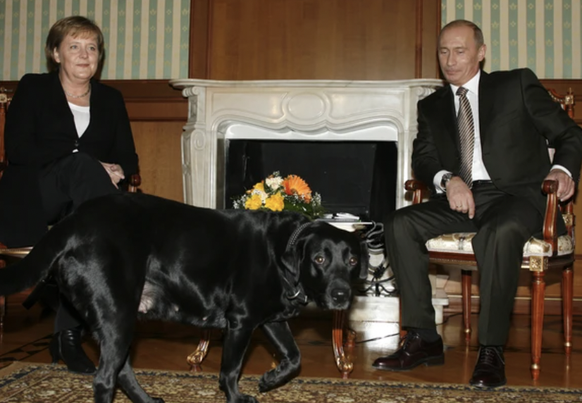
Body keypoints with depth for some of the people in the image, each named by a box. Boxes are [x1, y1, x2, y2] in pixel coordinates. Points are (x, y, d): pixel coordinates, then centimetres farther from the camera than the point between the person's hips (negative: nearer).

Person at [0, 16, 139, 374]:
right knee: (81, 165, -35)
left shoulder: (111, 99, 18)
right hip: (31, 203, -3)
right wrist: (84, 162, -16)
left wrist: (116, 170, -14)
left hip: (82, 201, 4)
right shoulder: (33, 88, 7)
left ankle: (69, 332, -32)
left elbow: (128, 158, 12)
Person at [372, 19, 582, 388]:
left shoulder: (518, 84, 8)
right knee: (399, 224, -21)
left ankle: (491, 350, -28)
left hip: (515, 195, -4)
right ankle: (423, 338, -16)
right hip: (459, 199, 4)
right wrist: (448, 179, -16)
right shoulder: (431, 106, 18)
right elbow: (423, 158, 7)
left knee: (500, 232, -38)